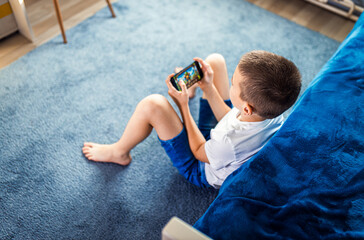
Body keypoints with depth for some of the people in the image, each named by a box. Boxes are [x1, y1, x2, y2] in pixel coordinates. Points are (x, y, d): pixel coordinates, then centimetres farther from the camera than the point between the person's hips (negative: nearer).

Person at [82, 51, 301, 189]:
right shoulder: (273, 110, -25)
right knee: (215, 61, 0)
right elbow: (229, 119, -6)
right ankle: (190, 88, 37)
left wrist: (183, 106, -15)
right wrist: (209, 89, -13)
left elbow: (199, 152, -19)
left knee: (153, 104, -30)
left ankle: (119, 152, 4)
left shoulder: (229, 142, -43)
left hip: (203, 171, -6)